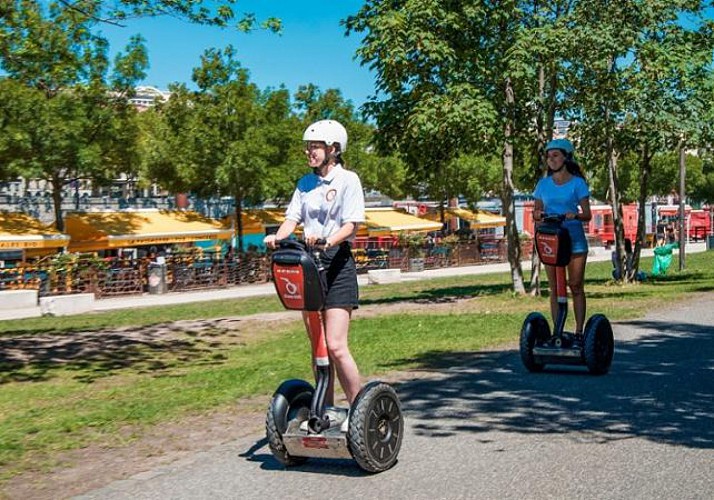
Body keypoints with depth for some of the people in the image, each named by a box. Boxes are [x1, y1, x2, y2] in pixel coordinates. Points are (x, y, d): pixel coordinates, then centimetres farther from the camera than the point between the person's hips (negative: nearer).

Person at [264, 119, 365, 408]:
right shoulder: (305, 183, 15)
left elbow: (352, 225, -12)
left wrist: (328, 240, -30)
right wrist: (278, 237, -15)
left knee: (335, 346, -12)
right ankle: (326, 408, 19)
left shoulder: (348, 179, -3)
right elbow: (293, 218, 6)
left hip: (337, 263, -6)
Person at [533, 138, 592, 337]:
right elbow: (536, 211, 13)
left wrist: (574, 215, -23)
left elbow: (587, 215, -2)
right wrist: (538, 214, -11)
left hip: (574, 238, -3)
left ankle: (579, 331, 4)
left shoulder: (577, 183, 1)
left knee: (576, 286, -1)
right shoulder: (543, 184, 10)